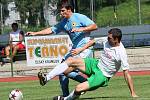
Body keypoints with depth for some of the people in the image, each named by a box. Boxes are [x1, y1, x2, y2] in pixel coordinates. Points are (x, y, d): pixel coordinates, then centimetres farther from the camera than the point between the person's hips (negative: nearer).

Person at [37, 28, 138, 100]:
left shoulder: (121, 53, -25)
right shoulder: (107, 40, -6)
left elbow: (126, 73, -24)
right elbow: (94, 42, 15)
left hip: (102, 76, -7)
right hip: (95, 64, 7)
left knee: (79, 89, -24)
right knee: (71, 60, -10)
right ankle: (47, 78, -8)